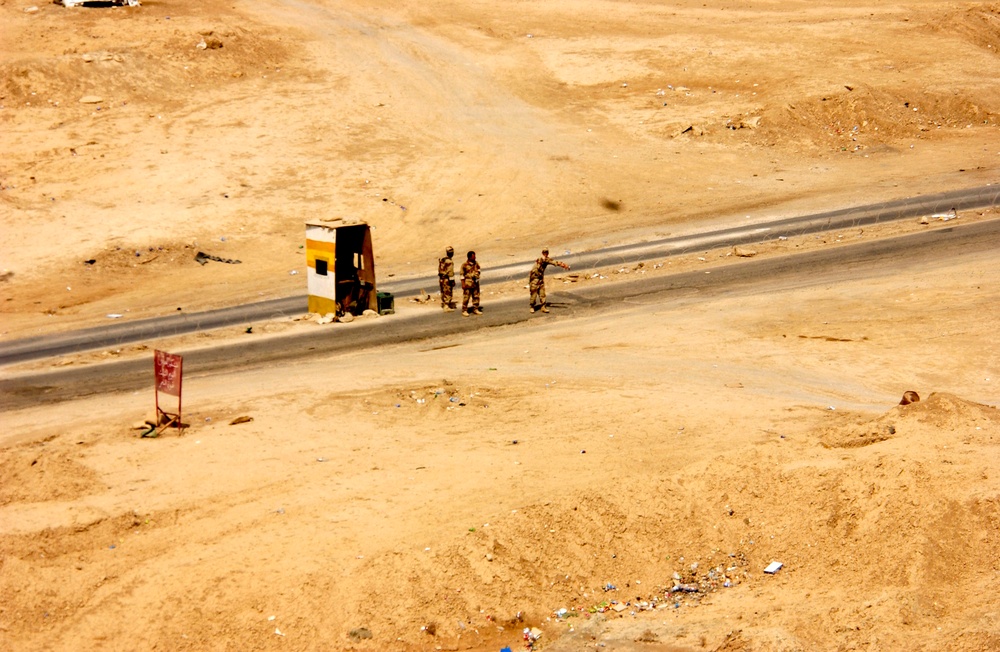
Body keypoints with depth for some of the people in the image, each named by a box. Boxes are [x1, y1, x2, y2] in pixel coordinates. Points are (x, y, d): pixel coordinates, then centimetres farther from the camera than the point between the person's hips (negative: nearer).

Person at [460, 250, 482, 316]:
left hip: (475, 283, 6)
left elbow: (478, 270, 24)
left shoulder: (476, 264, 6)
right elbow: (462, 275, -9)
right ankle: (464, 311, 4)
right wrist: (463, 284, -13)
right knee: (466, 297, -3)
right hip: (468, 283, -6)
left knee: (476, 297, 10)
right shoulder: (465, 265, -10)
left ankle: (475, 309, 22)